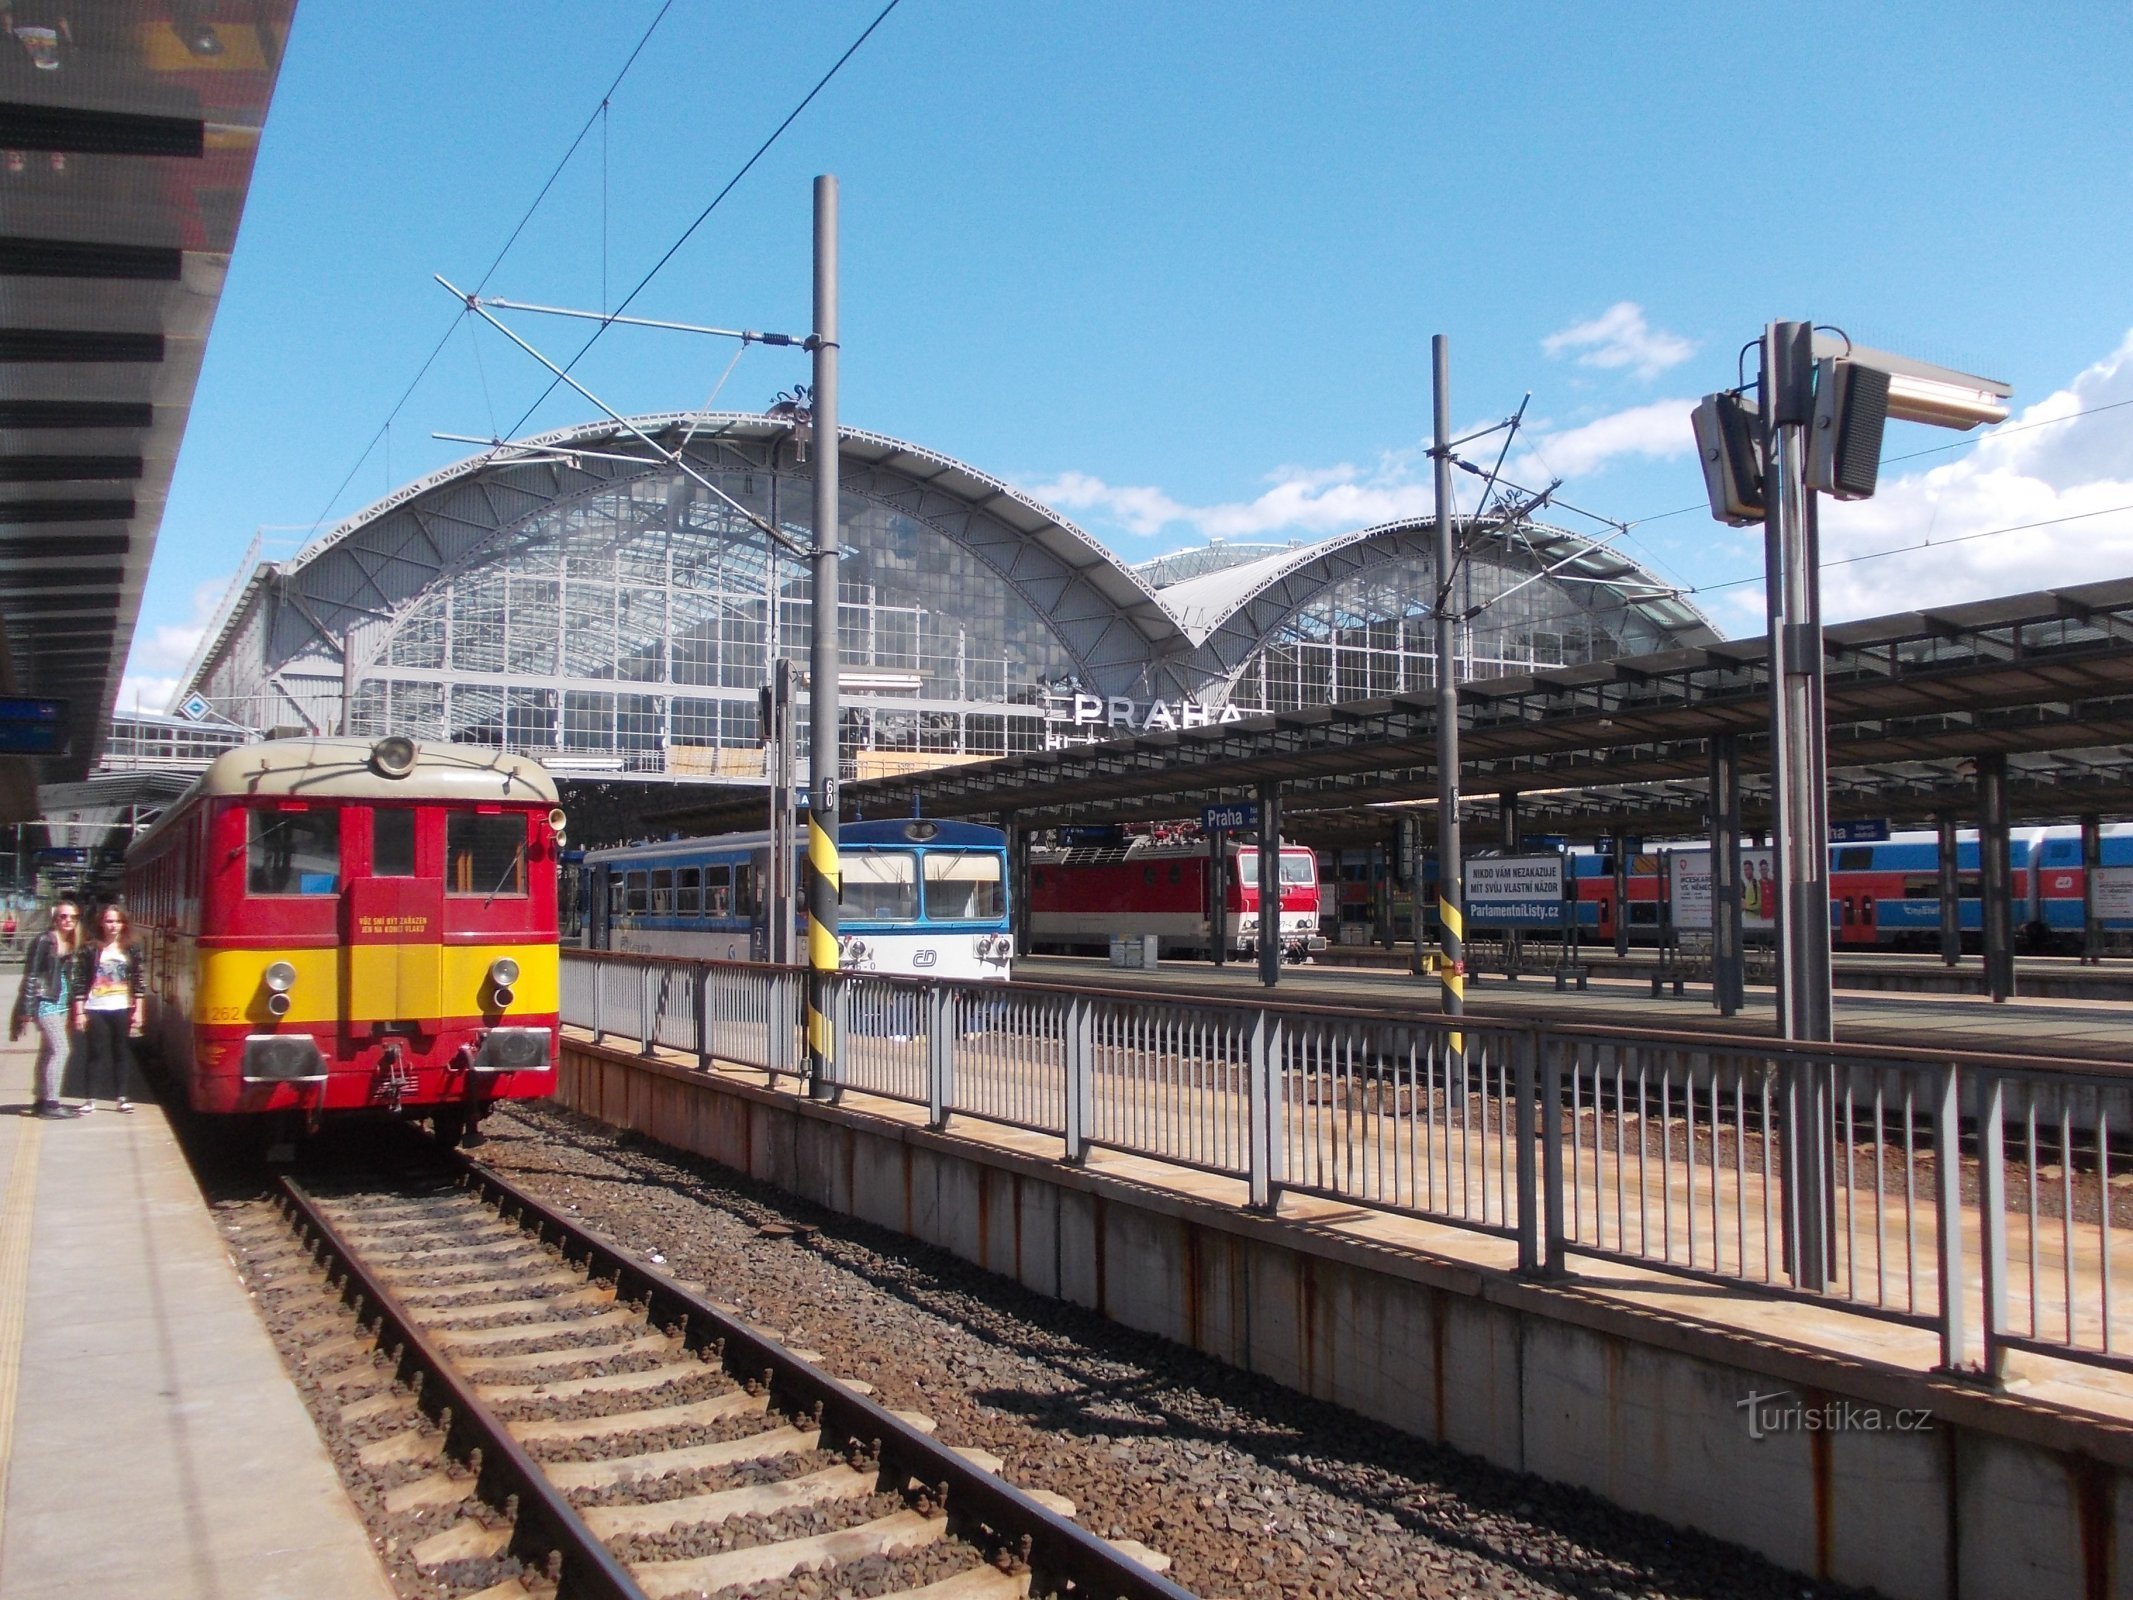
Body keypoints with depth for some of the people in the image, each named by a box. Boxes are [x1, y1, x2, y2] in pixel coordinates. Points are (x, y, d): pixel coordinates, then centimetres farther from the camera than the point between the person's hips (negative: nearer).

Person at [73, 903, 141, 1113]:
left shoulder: (130, 949, 5)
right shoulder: (90, 949, -2)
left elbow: (138, 982, 6)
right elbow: (80, 982, -3)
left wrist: (137, 1011, 2)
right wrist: (79, 1013, -7)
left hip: (122, 1009, 2)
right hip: (95, 1010, -2)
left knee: (122, 1053, 7)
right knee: (94, 1054, 1)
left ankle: (120, 1097, 15)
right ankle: (89, 1098, 9)